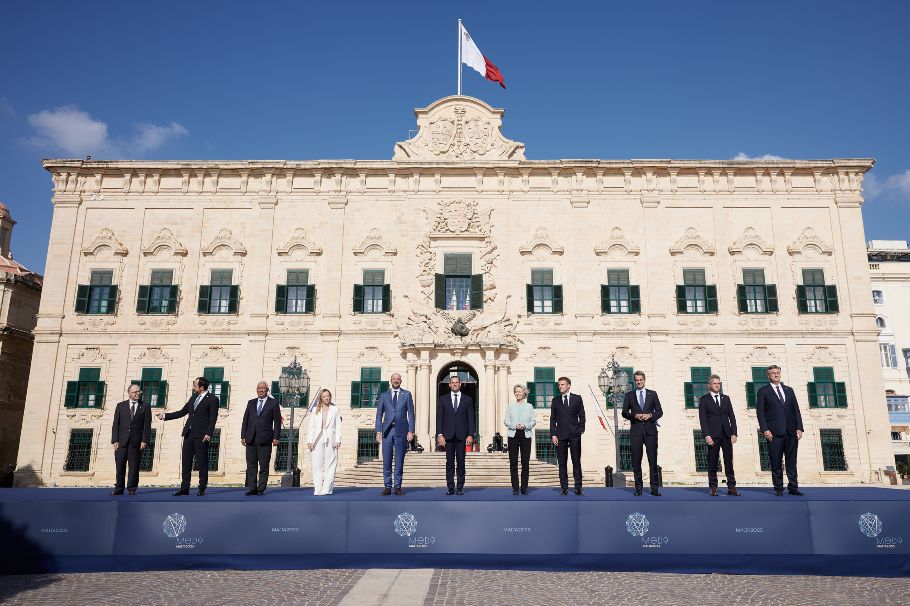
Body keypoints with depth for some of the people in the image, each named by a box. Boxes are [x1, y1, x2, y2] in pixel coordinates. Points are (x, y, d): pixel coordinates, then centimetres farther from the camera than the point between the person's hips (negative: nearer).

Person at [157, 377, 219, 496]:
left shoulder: (213, 399, -5)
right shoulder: (193, 398, 17)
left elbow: (213, 419, -10)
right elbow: (182, 412, 24)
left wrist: (208, 434, -19)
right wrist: (165, 416, 21)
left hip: (201, 436, -7)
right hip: (189, 433, 7)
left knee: (202, 462, -2)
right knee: (186, 462, 7)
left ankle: (202, 488, 6)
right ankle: (184, 488, 13)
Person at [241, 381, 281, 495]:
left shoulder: (273, 403, 6)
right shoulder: (251, 403, 16)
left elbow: (277, 422, 2)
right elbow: (245, 420, 16)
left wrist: (276, 437, -5)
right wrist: (243, 436, 7)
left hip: (265, 438, -3)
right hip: (251, 438, 3)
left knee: (264, 465, -1)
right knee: (251, 465, 3)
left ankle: (261, 488, 6)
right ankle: (252, 488, 9)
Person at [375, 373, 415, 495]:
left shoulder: (407, 394, 8)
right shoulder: (384, 395, 10)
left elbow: (410, 414, 5)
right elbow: (379, 414, 10)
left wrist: (410, 431, -3)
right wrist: (378, 431, 0)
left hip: (401, 431, -1)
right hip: (387, 430, 1)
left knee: (400, 461, 3)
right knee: (386, 461, 1)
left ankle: (398, 486, 11)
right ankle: (387, 487, 9)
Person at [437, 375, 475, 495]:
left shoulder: (467, 399, 8)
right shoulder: (443, 399, 9)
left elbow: (471, 419, 5)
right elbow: (439, 417, 5)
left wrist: (470, 435, -4)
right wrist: (439, 434, -5)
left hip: (462, 435, 0)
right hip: (448, 435, 0)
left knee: (461, 462, 1)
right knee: (449, 462, 2)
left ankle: (460, 487, 10)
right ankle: (450, 487, 8)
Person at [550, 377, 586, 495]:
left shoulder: (577, 398, 7)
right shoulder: (555, 400, 9)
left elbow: (582, 416, 8)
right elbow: (552, 419, 9)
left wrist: (580, 430, -2)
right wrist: (553, 434, 1)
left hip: (574, 434, -1)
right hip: (561, 435, 1)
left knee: (577, 462, 1)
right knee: (562, 463, 3)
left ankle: (578, 488, 9)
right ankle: (564, 488, 10)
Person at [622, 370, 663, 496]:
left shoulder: (652, 394, 12)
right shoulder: (629, 395, 11)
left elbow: (660, 411, 10)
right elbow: (624, 412, 7)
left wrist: (650, 415, -8)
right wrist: (635, 416, -10)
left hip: (650, 429, 0)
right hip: (636, 430, 0)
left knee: (653, 460, -2)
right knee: (636, 460, 0)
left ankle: (654, 488, 2)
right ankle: (638, 487, 8)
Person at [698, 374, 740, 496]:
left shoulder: (726, 398, 15)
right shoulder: (704, 399, 4)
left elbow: (732, 417, 13)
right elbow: (703, 419, -2)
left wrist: (734, 433, 2)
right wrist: (707, 436, -11)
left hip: (726, 434, 3)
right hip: (713, 435, -3)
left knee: (729, 462, 2)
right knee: (712, 462, 0)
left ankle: (731, 487, 7)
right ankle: (713, 487, 8)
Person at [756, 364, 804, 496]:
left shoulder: (789, 391, 17)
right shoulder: (763, 391, 5)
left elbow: (796, 410, 14)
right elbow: (760, 412, 0)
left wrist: (799, 428, 4)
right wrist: (765, 430, -10)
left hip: (791, 431, 4)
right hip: (774, 431, -3)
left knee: (792, 461, 5)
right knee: (776, 462, -1)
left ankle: (793, 487, 12)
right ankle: (778, 488, 7)